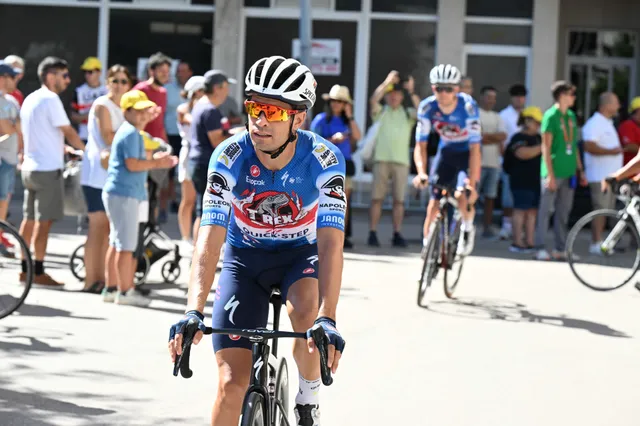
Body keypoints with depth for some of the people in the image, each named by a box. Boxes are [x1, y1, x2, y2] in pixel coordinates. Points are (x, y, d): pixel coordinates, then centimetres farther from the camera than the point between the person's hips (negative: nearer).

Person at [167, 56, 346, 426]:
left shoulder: (325, 159, -26)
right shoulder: (229, 157, -25)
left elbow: (331, 243, -33)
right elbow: (210, 240, -31)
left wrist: (327, 320, -46)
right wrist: (194, 313, -45)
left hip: (301, 254, 0)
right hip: (244, 259, 1)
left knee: (307, 312, -35)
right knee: (233, 384, -9)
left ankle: (310, 394, -6)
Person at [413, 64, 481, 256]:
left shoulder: (468, 106, -30)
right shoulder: (427, 107, -21)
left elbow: (475, 148, -31)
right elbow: (420, 145, -18)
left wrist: (472, 184, -37)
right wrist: (421, 172, -36)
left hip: (467, 152, -3)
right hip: (446, 152, 3)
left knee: (463, 196, -25)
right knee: (435, 199, -6)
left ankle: (468, 228, 4)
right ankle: (427, 245, 6)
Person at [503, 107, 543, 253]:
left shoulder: (538, 138, 19)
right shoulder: (518, 138, -8)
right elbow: (523, 153, -25)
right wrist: (541, 148, -23)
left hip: (536, 180, 8)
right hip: (522, 181, -8)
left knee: (532, 211, 7)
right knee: (521, 210, -7)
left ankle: (530, 242, 10)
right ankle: (517, 243, -6)